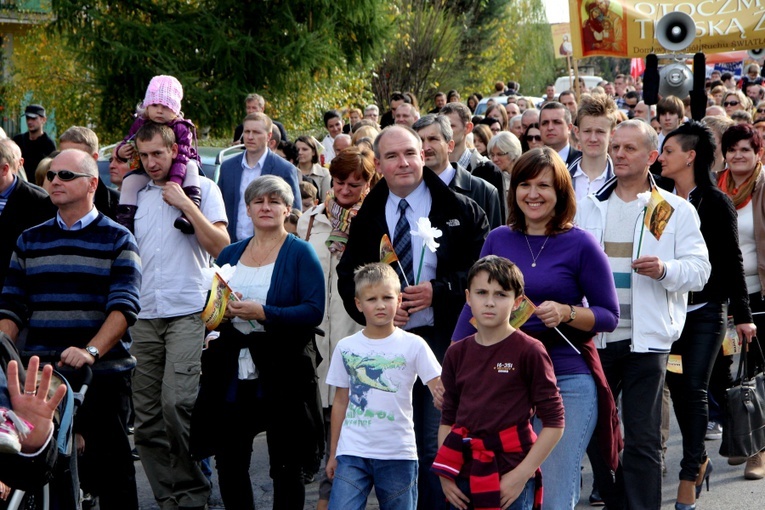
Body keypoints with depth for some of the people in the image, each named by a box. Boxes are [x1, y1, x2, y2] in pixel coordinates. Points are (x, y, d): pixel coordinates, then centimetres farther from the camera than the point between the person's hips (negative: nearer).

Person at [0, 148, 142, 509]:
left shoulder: (117, 240, 2)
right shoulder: (29, 241, 14)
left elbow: (123, 307, -10)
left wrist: (91, 351, -25)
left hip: (103, 374, -3)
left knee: (108, 465, -1)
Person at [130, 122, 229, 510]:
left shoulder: (202, 188, 3)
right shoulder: (137, 195, 16)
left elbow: (221, 246, -7)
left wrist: (185, 204, -11)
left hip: (187, 312, -5)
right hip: (144, 316, 5)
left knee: (176, 402, -18)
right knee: (145, 415, 2)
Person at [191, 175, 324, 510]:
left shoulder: (300, 253, -2)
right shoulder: (230, 255, 14)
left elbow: (314, 310, -12)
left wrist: (262, 313, -21)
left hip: (282, 371, -5)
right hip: (234, 372, 5)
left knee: (286, 464, 3)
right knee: (228, 460, 6)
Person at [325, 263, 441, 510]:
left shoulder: (413, 345, -2)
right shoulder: (346, 348, 5)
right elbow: (340, 402, 11)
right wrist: (333, 454, 12)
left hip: (398, 455, -1)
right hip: (352, 452, 1)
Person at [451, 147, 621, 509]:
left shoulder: (580, 245, -5)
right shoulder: (498, 240, 5)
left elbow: (609, 316, -2)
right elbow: (475, 304, 12)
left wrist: (566, 313, -20)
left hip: (566, 383, -3)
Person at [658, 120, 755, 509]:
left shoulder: (715, 203, -6)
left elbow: (731, 260, -4)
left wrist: (742, 314, -5)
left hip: (705, 312, -4)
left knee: (694, 390, -5)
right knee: (678, 388, 9)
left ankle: (689, 478, 0)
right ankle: (700, 460, 29)